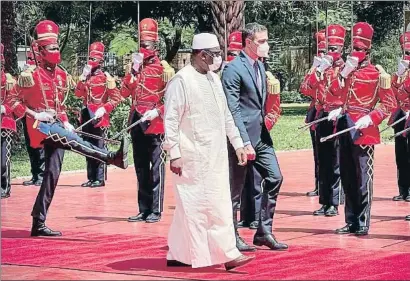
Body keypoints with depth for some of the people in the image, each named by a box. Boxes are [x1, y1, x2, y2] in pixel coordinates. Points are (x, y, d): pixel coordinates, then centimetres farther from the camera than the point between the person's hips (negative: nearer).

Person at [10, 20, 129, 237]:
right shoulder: (31, 75, -9)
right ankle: (112, 158, -49)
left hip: (56, 126, 7)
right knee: (72, 140, -31)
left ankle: (38, 224, 7)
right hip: (40, 126, -7)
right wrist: (35, 114, -17)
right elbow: (14, 101, -5)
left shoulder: (61, 76, 12)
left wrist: (65, 122, 8)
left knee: (52, 174, 3)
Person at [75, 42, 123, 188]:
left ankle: (100, 179, -3)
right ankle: (91, 178, 15)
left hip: (99, 117, -6)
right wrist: (83, 77, -8)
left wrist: (104, 109, -17)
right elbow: (78, 93, 3)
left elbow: (116, 97, -7)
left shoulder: (106, 77, -4)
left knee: (99, 148, -6)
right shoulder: (86, 76, 14)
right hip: (87, 116, 6)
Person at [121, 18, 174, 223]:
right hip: (137, 123, 6)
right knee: (140, 168, 10)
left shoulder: (163, 68, -3)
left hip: (155, 123, -6)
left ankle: (156, 210, -2)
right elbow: (125, 92, 6)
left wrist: (158, 111, -19)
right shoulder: (136, 67, 15)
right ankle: (143, 209, 15)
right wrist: (134, 70, -4)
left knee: (156, 167, -5)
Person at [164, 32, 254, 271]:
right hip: (194, 157, -9)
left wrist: (238, 144, 17)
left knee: (220, 204, 10)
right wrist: (174, 154, -15)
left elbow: (226, 115, 20)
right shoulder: (182, 80, -11)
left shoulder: (214, 79, 13)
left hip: (216, 156, 9)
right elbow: (171, 120, -12)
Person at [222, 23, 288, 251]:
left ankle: (264, 232, 13)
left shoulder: (260, 66, 12)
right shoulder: (233, 69, -15)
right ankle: (232, 236, 13)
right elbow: (233, 110, -19)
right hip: (242, 137, -8)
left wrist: (265, 121, 13)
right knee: (236, 187, 1)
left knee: (275, 178, 5)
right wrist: (245, 142, -22)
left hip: (261, 135, 8)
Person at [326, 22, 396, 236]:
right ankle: (351, 221, 17)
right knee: (347, 176, 9)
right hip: (345, 127, 6)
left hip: (363, 130, -6)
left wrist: (370, 118, -19)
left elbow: (389, 104, -6)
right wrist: (344, 73, -6)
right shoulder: (348, 70, 14)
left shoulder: (377, 73, -4)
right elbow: (334, 93, 7)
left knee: (363, 176, -4)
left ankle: (363, 223, 2)